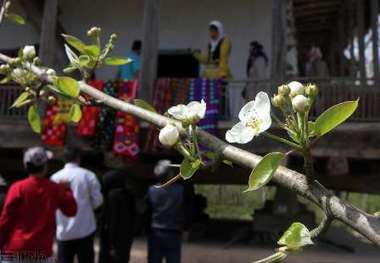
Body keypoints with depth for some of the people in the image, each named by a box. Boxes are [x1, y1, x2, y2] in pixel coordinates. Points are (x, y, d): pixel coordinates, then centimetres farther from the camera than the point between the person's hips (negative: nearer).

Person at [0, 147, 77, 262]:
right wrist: (65, 189, 19)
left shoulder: (18, 188, -8)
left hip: (15, 250, -1)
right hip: (42, 251, 1)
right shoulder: (55, 189, -2)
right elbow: (71, 211, 10)